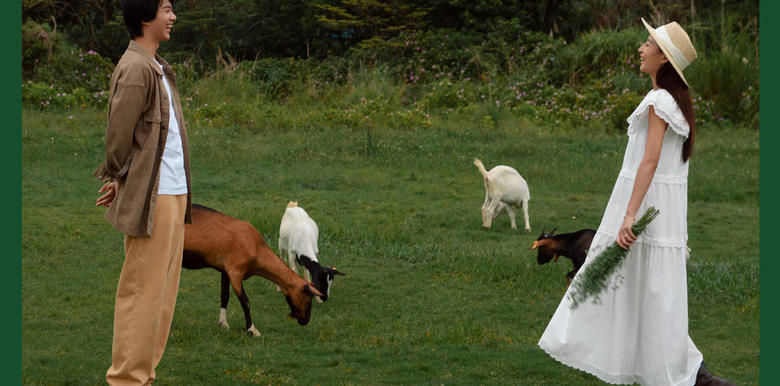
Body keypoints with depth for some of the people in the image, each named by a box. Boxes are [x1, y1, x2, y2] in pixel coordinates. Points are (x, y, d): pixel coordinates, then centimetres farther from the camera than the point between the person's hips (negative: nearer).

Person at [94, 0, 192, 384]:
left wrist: (118, 178, 6)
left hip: (174, 193, 9)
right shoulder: (135, 69, -14)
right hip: (153, 197, -9)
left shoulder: (157, 67, 16)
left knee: (162, 290, 13)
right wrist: (117, 177, 0)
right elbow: (118, 135, -14)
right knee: (143, 291, -5)